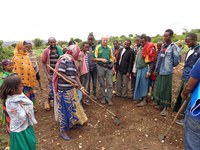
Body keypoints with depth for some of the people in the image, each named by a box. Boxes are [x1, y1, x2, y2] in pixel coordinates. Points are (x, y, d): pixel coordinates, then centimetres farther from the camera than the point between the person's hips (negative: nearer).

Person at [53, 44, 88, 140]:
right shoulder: (64, 59, -16)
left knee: (73, 106, 19)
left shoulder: (73, 61, 9)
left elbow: (75, 75, 10)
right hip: (64, 89, -8)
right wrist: (73, 81, -19)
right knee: (65, 109, 3)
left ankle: (71, 124, 40)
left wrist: (81, 87, 6)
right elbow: (60, 74, -21)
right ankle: (63, 130, 21)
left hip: (71, 89, 9)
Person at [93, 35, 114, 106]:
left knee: (110, 83, 0)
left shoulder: (109, 48, 7)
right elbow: (94, 58, -5)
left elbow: (111, 57, 13)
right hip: (101, 67, -2)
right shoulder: (98, 47, -2)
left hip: (109, 67, 2)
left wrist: (113, 67, 9)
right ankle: (103, 97, 22)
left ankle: (109, 98, 9)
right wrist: (101, 59, -19)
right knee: (102, 84, 8)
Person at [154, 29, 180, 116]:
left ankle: (165, 107, 16)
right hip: (160, 71, 7)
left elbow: (177, 60, -10)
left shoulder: (174, 47, -11)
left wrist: (170, 65, 6)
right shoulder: (163, 45, 10)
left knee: (165, 90, 2)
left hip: (167, 71, -6)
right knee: (159, 88, 14)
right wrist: (157, 67, 12)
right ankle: (160, 104, 32)